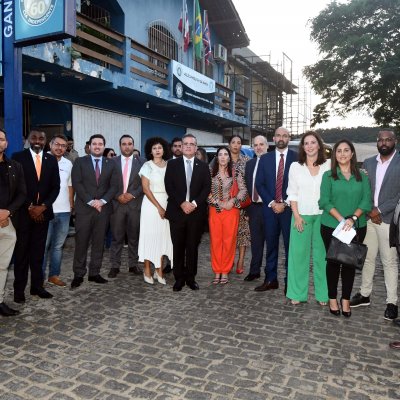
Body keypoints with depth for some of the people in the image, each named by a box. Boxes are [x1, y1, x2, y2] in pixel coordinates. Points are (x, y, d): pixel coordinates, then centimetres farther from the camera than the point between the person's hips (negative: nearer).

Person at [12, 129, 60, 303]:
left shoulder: (51, 160, 8)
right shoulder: (18, 157, -2)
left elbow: (55, 187, 6)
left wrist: (43, 206, -6)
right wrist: (29, 207, -10)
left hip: (42, 212, 3)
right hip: (23, 212, -3)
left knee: (38, 251, 9)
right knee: (21, 251, 3)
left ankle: (37, 286, 17)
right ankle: (19, 289, 12)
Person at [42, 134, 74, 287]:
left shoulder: (68, 164, 11)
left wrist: (71, 205, 12)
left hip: (64, 211, 5)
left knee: (58, 245, 12)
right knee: (43, 245, 3)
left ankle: (54, 275, 22)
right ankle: (40, 277, 14)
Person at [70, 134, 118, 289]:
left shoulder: (111, 164, 10)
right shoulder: (80, 162, 4)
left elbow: (114, 185, 3)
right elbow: (76, 184, -5)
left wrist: (102, 201, -11)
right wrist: (91, 201, -13)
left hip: (103, 208, 2)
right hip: (84, 208, -2)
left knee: (98, 243, 6)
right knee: (81, 243, 0)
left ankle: (94, 273, 15)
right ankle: (78, 275, 9)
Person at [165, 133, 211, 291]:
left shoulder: (203, 166, 10)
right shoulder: (172, 164, 7)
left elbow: (207, 188, 2)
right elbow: (169, 186, -2)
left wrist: (194, 203, -11)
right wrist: (182, 203, -12)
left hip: (196, 212, 1)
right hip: (177, 211, -1)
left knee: (193, 247, 6)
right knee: (178, 247, 4)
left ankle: (190, 277, 16)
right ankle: (179, 278, 14)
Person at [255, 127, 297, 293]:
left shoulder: (297, 158, 0)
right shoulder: (265, 159, 9)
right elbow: (259, 184, 5)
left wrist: (285, 204, -10)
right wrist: (271, 203, -6)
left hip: (289, 208, -2)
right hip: (270, 207, 3)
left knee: (290, 245, 3)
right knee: (271, 245, 8)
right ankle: (270, 279, 17)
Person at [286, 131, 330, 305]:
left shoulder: (328, 165, 2)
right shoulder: (295, 166, 4)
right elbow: (292, 193, 3)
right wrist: (296, 216, -5)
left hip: (322, 216, 0)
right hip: (301, 215, 0)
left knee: (321, 254, 6)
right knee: (299, 254, 3)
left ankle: (323, 293, 18)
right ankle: (298, 293, 14)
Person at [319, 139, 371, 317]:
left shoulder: (362, 176, 7)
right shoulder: (328, 176, 1)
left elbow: (366, 200, -2)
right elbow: (325, 201, -7)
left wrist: (353, 218, -17)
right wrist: (341, 219, -18)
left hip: (357, 227, 2)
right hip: (331, 227, -2)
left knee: (350, 262, 7)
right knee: (333, 262, 6)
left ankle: (346, 299, 19)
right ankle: (332, 298, 18)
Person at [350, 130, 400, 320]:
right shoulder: (368, 162, 10)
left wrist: (380, 210, -13)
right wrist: (369, 211, -4)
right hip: (368, 218, 5)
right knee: (367, 258, 13)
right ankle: (364, 294, 25)